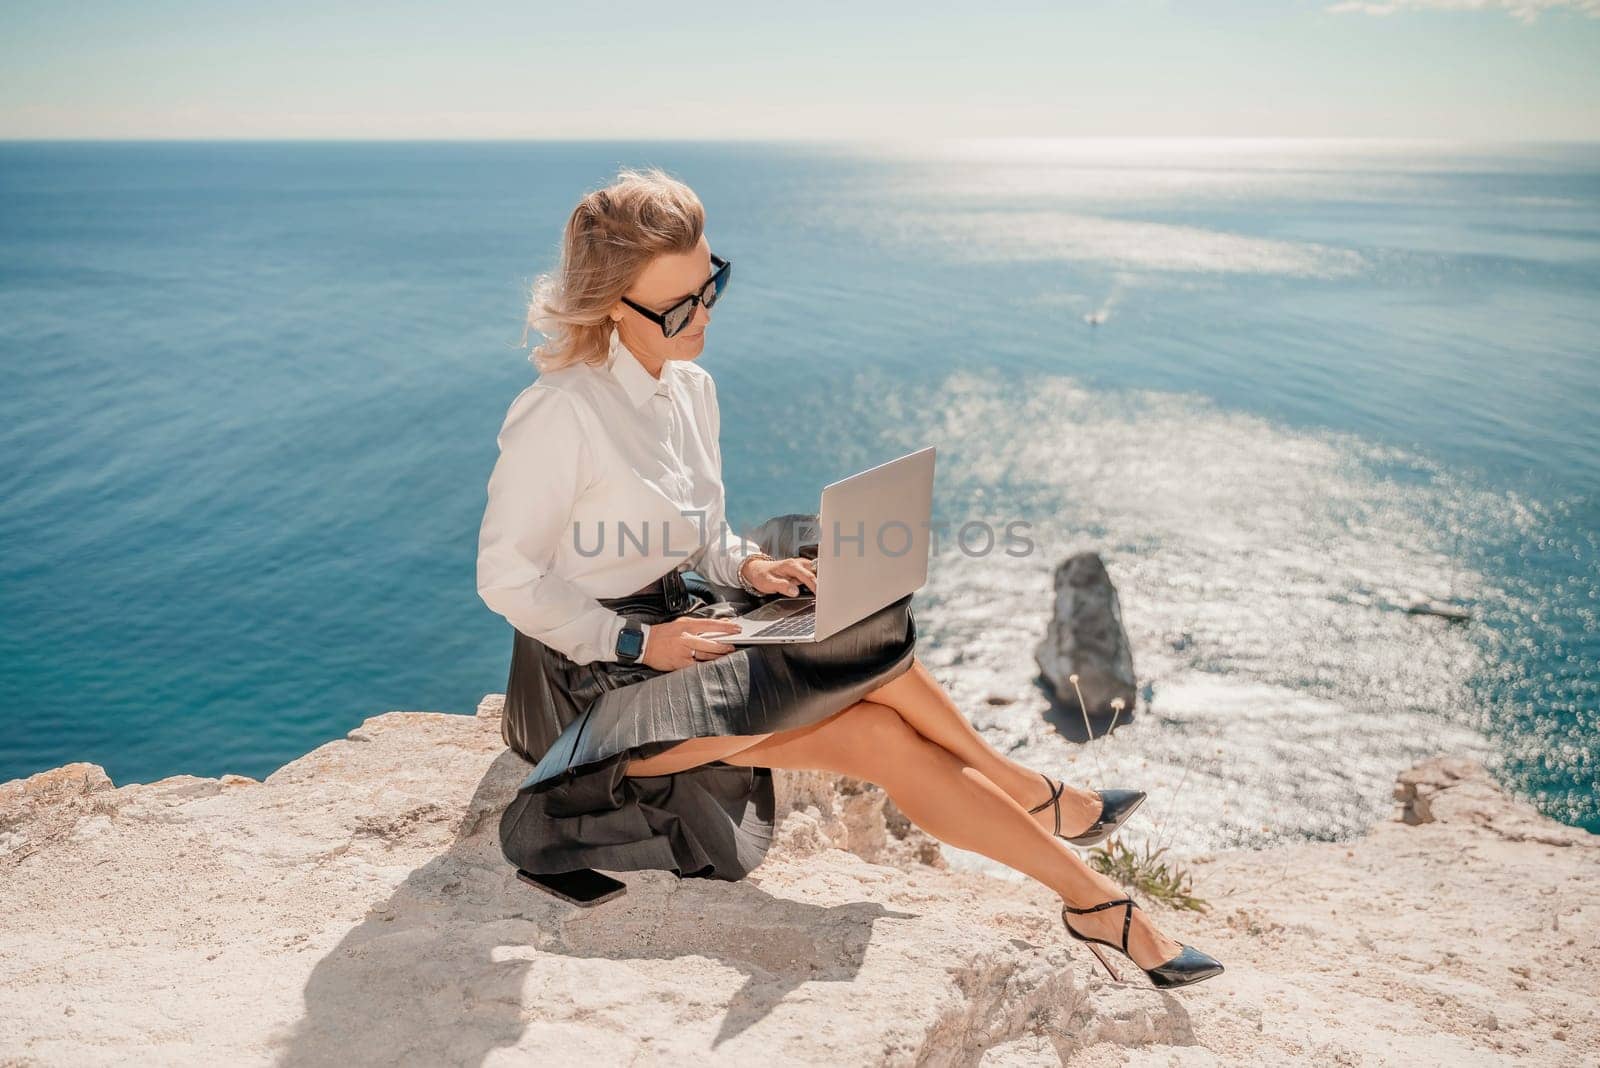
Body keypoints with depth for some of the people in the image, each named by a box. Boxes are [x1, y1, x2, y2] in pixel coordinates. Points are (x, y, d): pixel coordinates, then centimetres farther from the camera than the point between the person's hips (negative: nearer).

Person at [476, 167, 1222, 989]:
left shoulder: (692, 391, 6)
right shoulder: (560, 414, -19)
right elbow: (506, 576, -15)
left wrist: (747, 567, -6)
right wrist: (632, 640, -21)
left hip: (676, 631, 7)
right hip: (600, 683, -7)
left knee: (882, 730, -15)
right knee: (880, 732, -22)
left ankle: (1089, 896, -4)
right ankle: (1041, 800, -2)